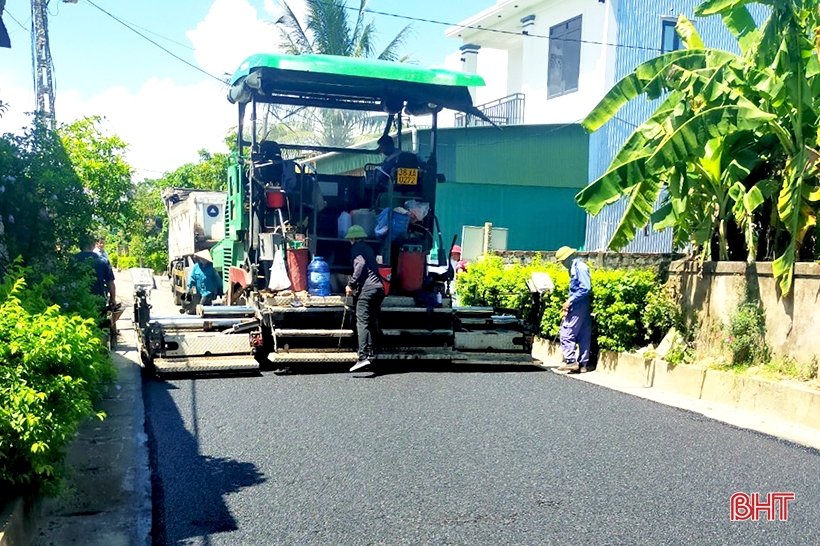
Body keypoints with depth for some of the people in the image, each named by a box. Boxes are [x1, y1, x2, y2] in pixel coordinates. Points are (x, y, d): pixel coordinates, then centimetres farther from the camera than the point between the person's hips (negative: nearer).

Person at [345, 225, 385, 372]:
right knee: (372, 321, 15)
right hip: (379, 287, 9)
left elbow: (360, 264, -14)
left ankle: (364, 357, -24)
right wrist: (354, 282, 37)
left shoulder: (357, 247, 2)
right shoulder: (367, 247, 27)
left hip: (366, 288, -9)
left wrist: (351, 284, -11)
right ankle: (371, 352, 16)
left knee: (362, 323, -14)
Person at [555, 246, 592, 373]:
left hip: (579, 306, -10)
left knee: (566, 334, -8)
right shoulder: (575, 267, 16)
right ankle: (583, 364, 12)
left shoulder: (580, 267, -13)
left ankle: (570, 361, -7)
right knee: (583, 337, 9)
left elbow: (585, 288, -20)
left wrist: (570, 301, -18)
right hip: (581, 307, 10)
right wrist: (569, 302, 12)